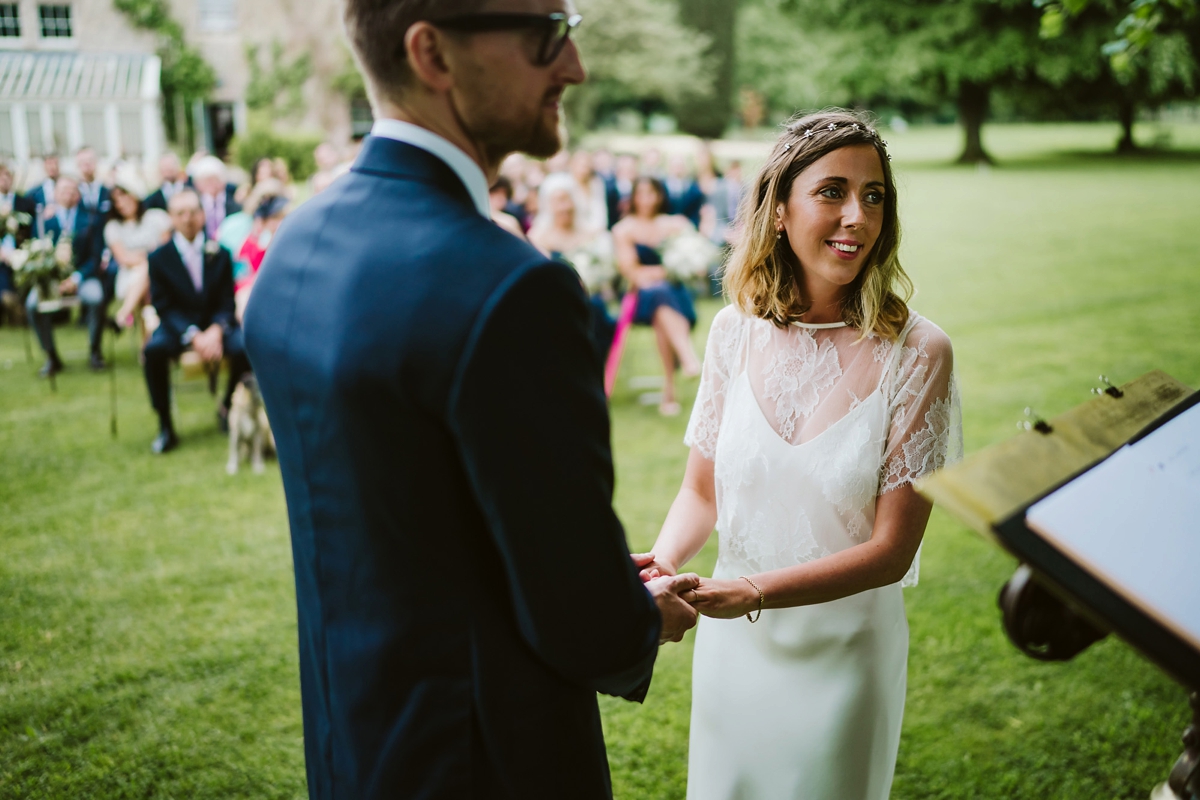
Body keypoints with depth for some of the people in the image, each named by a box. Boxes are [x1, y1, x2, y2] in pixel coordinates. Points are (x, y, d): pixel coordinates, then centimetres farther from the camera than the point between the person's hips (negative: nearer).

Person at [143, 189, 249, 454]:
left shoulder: (220, 254, 3)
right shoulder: (160, 258, 0)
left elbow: (226, 303, 1)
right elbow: (164, 306, -5)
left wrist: (215, 331, -21)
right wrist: (193, 335, -22)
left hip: (216, 325, 1)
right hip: (177, 325, -1)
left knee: (245, 347, -29)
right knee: (154, 350, -33)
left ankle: (228, 408, 1)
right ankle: (165, 427, -16)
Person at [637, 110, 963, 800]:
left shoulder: (916, 352, -17)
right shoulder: (738, 329, -8)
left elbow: (892, 549, -17)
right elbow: (701, 491, 0)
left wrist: (750, 592, -28)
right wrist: (664, 563, -21)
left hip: (845, 655, -3)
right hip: (732, 645, 3)